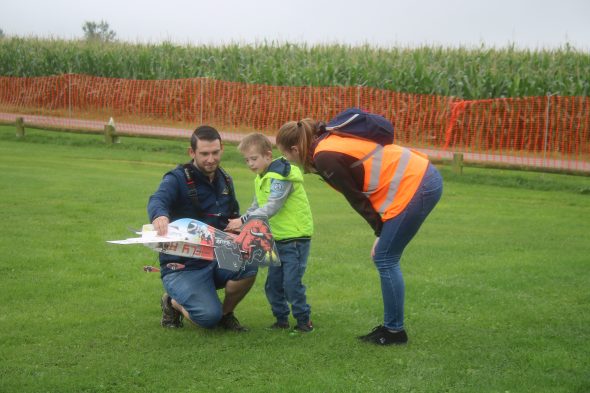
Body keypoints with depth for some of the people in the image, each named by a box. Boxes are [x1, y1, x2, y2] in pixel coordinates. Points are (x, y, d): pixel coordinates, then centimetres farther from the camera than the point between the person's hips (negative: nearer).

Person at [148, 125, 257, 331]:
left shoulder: (225, 180, 9)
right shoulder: (177, 179, -11)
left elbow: (234, 219, 18)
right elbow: (157, 200, -33)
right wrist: (159, 215, -58)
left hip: (217, 260, 5)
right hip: (182, 266, -5)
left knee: (249, 265, -26)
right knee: (209, 316, -26)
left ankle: (226, 313, 2)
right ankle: (173, 303, 8)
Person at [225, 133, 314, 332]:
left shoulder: (280, 176, -18)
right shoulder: (261, 178, 11)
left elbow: (271, 208, -27)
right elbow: (256, 207, 14)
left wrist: (243, 221, -29)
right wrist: (238, 223, -3)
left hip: (296, 237, -9)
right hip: (277, 239, 9)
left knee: (291, 282, -10)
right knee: (273, 283, 9)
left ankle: (304, 320, 4)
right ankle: (281, 319, 21)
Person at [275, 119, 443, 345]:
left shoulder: (325, 158, -14)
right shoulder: (331, 140, 14)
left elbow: (356, 199, -9)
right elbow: (360, 192, 13)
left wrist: (380, 231, 1)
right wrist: (383, 232, 9)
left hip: (413, 187, -9)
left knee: (385, 260, 0)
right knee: (385, 259, 14)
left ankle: (395, 331, 9)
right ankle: (390, 326, 21)